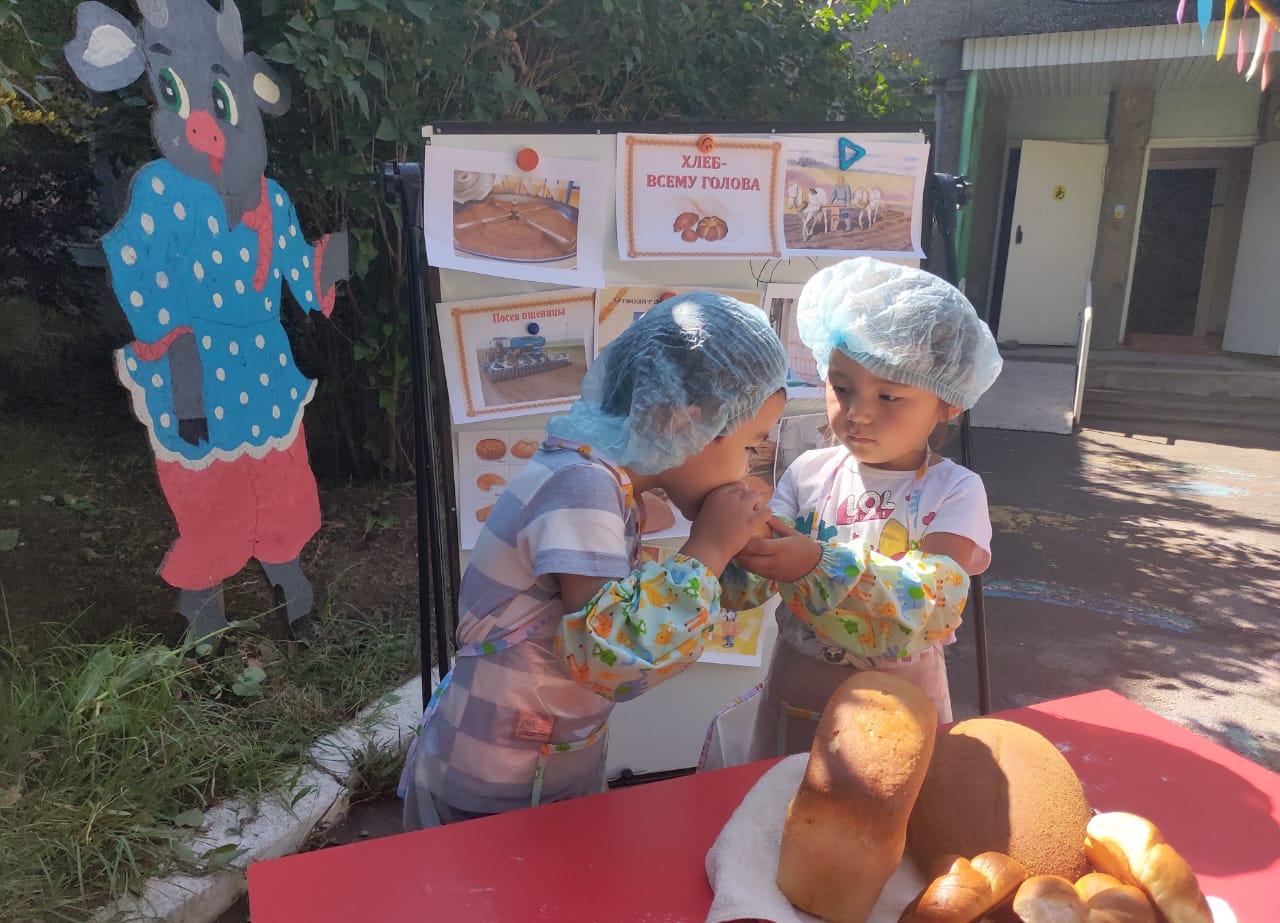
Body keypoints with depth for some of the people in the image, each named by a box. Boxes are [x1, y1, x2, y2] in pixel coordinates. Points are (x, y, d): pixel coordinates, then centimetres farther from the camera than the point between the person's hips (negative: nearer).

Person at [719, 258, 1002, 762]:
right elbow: (745, 589, -10)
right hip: (796, 695, 3)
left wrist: (821, 564, -37)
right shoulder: (808, 473, -4)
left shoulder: (956, 491, -11)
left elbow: (934, 602, -26)